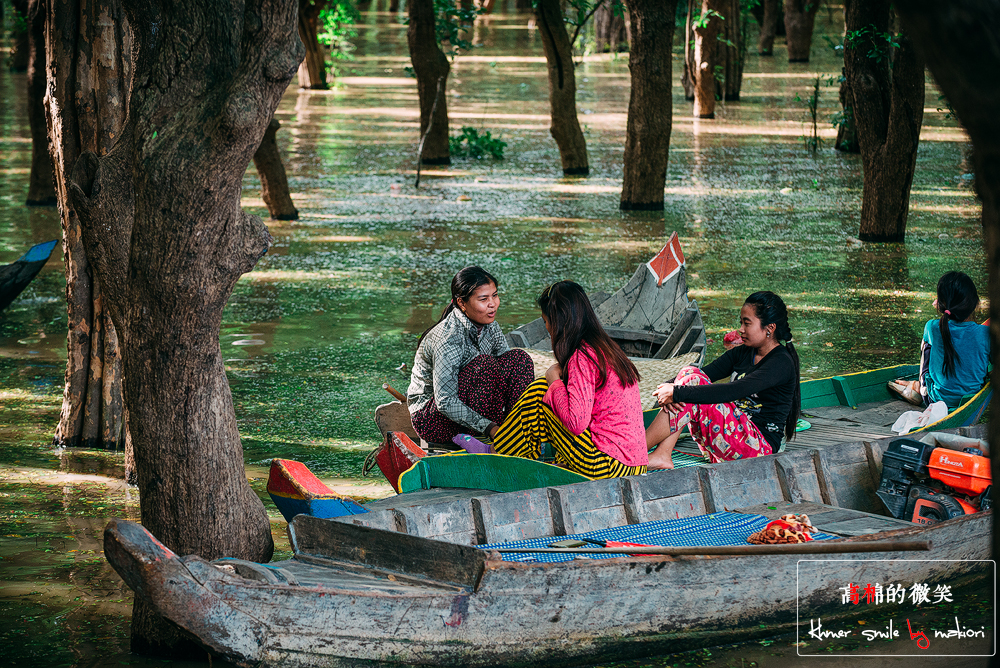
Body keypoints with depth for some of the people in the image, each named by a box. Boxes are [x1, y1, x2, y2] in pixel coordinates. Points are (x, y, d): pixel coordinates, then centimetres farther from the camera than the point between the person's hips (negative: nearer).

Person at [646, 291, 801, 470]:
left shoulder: (782, 363, -13)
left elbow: (732, 391, -26)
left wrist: (678, 393, -28)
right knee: (690, 373, -10)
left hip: (759, 446, -8)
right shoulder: (741, 353, 14)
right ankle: (662, 455, -21)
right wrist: (669, 390, -19)